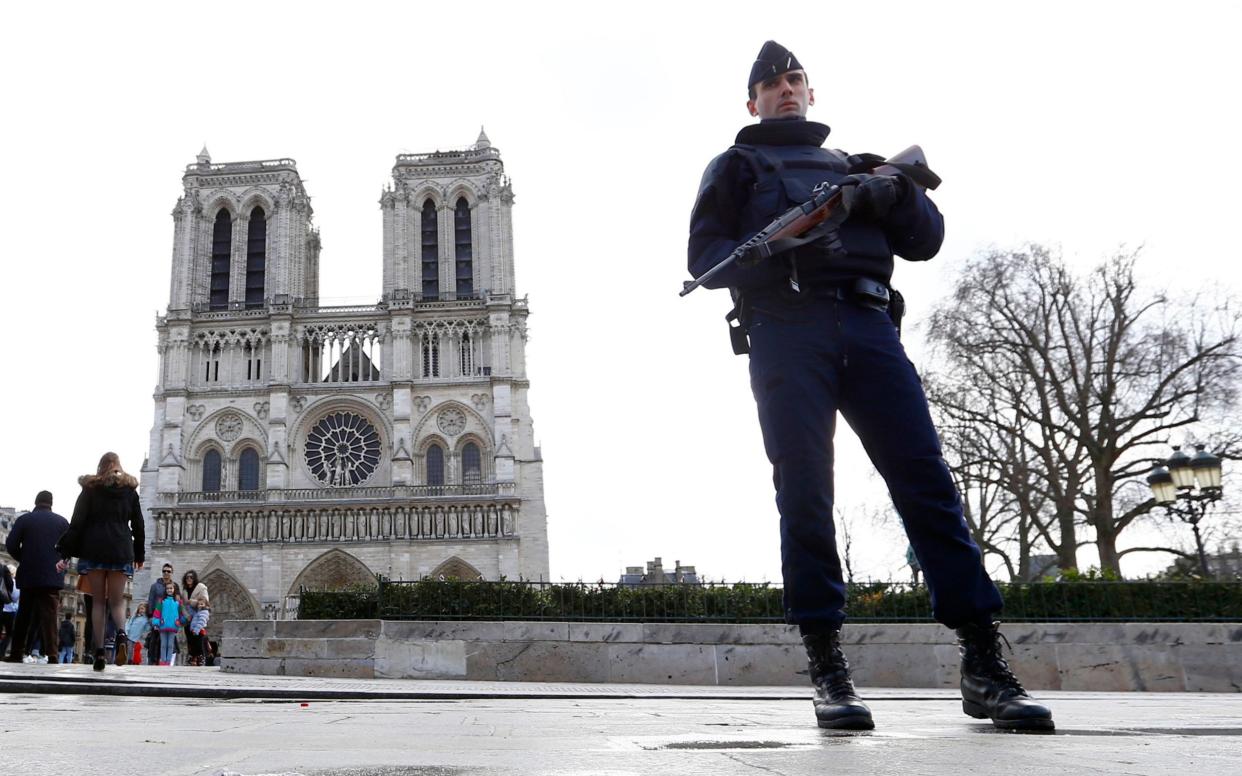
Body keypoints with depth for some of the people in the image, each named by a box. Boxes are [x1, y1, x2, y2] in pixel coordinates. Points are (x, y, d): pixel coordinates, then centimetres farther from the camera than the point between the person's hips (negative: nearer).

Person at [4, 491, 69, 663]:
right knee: (49, 614, -4)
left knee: (23, 615, 12)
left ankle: (16, 654, 13)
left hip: (28, 575, 1)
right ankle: (49, 653, -15)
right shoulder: (62, 522, 3)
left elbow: (10, 544, -2)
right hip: (53, 576, -1)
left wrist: (23, 559, 13)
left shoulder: (24, 519, 3)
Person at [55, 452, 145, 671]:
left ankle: (99, 652, -2)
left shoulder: (91, 488, 6)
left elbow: (77, 522, 0)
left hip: (93, 550, -1)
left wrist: (66, 553, 1)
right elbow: (138, 525, 11)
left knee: (98, 601, 5)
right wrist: (139, 554, 19)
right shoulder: (130, 490, 10)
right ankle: (121, 632, -24)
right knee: (116, 600, 7)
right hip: (121, 551, 1)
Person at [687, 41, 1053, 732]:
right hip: (785, 331, -2)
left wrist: (896, 194, 0)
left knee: (927, 480, -10)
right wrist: (776, 251, -11)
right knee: (805, 493, -11)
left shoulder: (853, 166, 32)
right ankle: (829, 665, -9)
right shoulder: (738, 167, 23)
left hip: (867, 325, 2)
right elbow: (705, 257, 8)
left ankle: (985, 662, -10)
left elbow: (927, 241, 21)